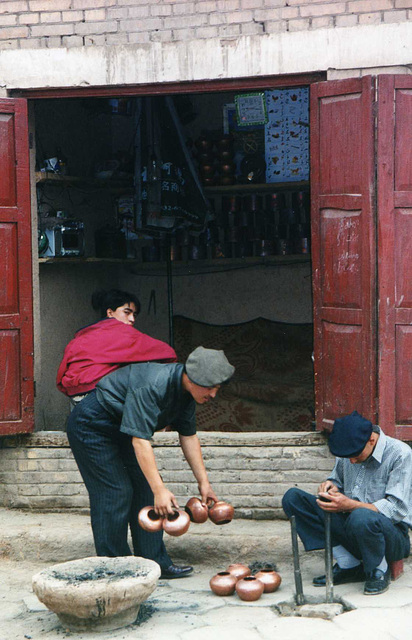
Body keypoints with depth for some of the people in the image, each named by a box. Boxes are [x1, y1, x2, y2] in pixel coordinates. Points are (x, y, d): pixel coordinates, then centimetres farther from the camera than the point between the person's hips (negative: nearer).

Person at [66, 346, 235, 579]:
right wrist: (160, 489, -39)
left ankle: (156, 563, 6)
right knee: (115, 492, -13)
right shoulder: (153, 385, -35)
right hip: (91, 427, -9)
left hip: (120, 429, 9)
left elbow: (189, 436, 6)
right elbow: (140, 440, -38)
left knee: (145, 487, 2)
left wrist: (204, 482, 5)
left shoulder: (185, 389, -6)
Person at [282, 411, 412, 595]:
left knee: (362, 518, -42)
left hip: (392, 535, -6)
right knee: (292, 498, -8)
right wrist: (331, 485, -6)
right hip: (350, 528, 6)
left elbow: (397, 509, -20)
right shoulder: (348, 450, 3)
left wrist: (350, 505, -30)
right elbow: (337, 480, 21)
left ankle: (379, 571, -8)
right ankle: (348, 565, -9)